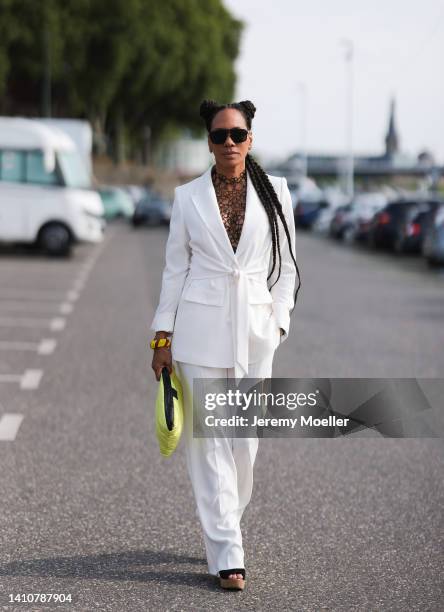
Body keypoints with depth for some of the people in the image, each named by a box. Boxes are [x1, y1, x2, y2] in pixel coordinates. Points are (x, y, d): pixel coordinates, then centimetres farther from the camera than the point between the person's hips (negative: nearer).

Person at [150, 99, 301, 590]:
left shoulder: (275, 192, 4)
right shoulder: (187, 197, 3)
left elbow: (286, 268, 9)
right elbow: (175, 270, 6)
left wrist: (277, 323, 1)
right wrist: (162, 338, 2)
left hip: (254, 330, 1)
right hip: (200, 329, -1)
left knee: (245, 440, 5)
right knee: (208, 442, -2)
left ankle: (221, 527, 28)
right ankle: (226, 555, 2)